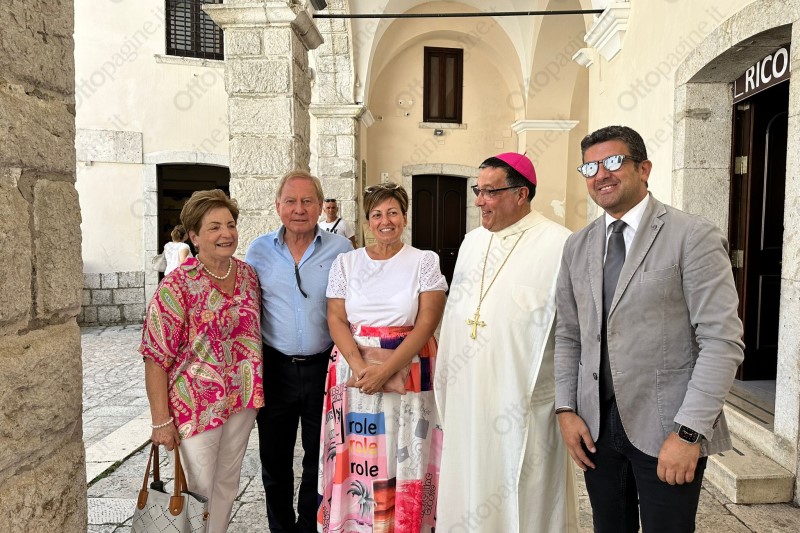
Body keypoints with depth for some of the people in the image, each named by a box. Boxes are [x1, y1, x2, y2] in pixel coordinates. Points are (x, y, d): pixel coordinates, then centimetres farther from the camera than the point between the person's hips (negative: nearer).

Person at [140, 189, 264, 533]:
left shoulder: (248, 274, 0)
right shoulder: (178, 284, -17)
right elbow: (156, 357, -15)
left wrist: (255, 393, 10)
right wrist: (161, 421, -15)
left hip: (244, 399, 5)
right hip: (197, 402, -5)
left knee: (228, 482, 20)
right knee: (200, 489, 9)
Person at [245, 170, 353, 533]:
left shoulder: (340, 249, -3)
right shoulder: (259, 250, 1)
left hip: (324, 367, -1)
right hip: (275, 367, 1)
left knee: (320, 459, 14)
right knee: (274, 459, 15)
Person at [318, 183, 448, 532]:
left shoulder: (424, 261, 0)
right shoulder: (346, 262, 7)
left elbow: (427, 322, -7)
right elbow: (336, 319, 1)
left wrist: (386, 370, -16)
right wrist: (360, 366, -14)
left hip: (408, 375, -1)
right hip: (354, 374, 2)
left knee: (403, 460, 4)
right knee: (356, 461, 6)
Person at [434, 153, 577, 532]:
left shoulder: (558, 245, -12)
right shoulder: (472, 242, 9)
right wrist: (445, 382, 15)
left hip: (523, 407, -6)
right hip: (466, 399, 6)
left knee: (523, 501, 10)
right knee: (467, 490, 18)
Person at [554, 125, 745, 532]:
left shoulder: (693, 236, -8)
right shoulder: (577, 246, 8)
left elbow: (722, 340, -12)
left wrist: (689, 432, -16)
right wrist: (566, 409, 2)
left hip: (666, 428, -4)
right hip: (595, 426, 5)